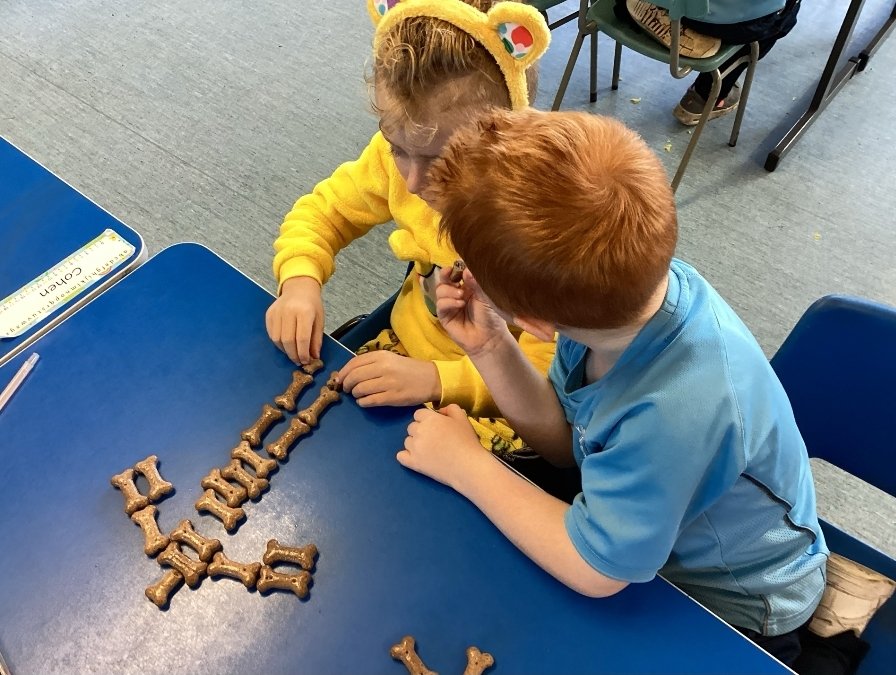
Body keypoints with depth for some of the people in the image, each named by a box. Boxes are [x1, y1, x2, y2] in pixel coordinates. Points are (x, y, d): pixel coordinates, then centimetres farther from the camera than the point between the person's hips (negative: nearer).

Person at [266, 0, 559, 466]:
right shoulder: (404, 149, -13)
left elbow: (549, 363, -25)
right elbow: (322, 211, 1)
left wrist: (435, 379, -34)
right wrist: (300, 283, -18)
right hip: (406, 353, 5)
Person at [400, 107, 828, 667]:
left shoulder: (679, 409, -42)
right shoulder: (612, 294, -23)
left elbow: (594, 571, -26)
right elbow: (566, 437, -7)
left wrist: (465, 465, -20)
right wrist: (490, 348, -21)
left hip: (729, 607, -5)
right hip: (647, 520, 5)